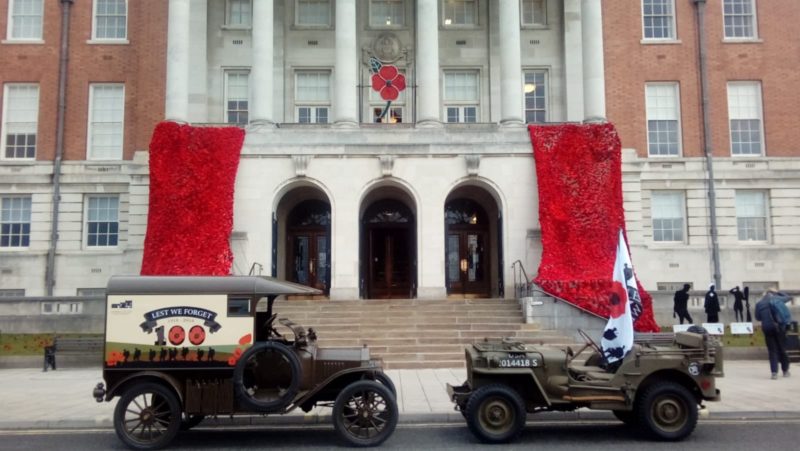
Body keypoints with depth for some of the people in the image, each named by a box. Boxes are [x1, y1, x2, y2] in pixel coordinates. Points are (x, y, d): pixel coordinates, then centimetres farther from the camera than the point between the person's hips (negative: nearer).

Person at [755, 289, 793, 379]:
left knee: (772, 351, 4)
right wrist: (777, 292, 27)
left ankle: (774, 372, -6)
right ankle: (785, 370, 24)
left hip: (767, 328, 0)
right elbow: (789, 297, 22)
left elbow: (758, 318, 11)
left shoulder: (759, 304, 5)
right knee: (782, 349, 12)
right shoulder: (777, 299, 4)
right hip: (779, 327, 0)